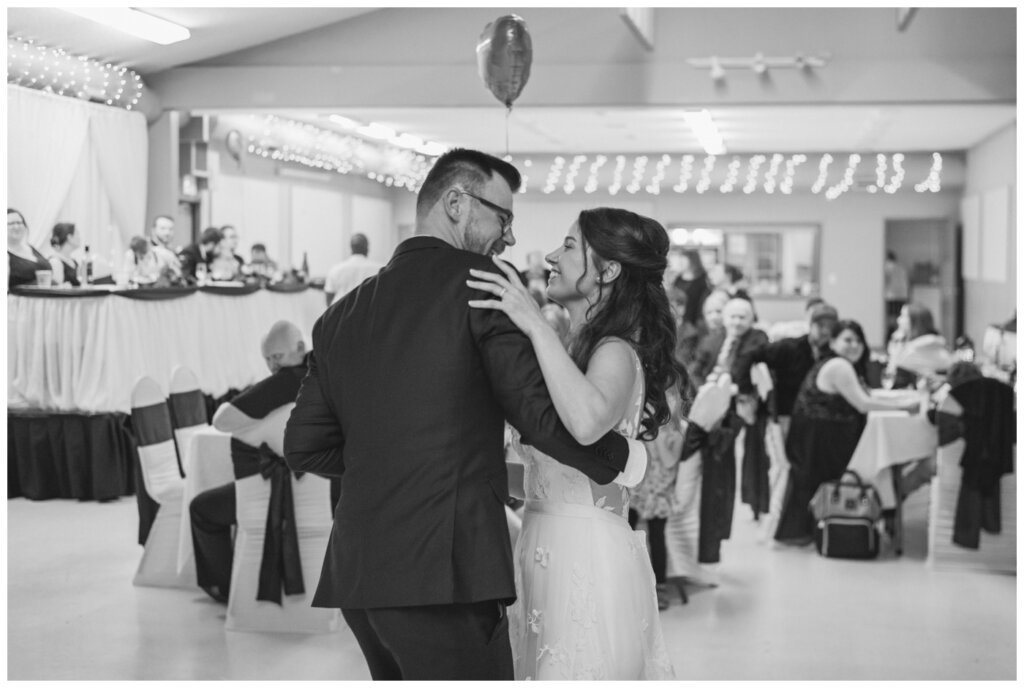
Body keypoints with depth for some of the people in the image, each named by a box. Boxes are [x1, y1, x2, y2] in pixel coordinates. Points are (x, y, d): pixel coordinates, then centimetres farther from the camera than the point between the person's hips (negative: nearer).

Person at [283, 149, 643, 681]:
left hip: (356, 575, 7)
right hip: (445, 568, -7)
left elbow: (304, 447, 13)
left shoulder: (341, 314, 14)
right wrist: (621, 460, 5)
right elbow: (539, 411, -11)